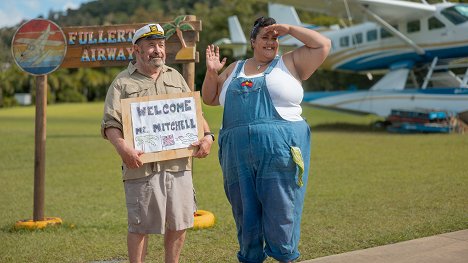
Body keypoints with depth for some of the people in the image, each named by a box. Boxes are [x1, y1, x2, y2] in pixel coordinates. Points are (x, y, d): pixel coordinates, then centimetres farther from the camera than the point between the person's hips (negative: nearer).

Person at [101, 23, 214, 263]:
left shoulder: (175, 77, 18)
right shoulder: (122, 83, 2)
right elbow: (111, 123, -7)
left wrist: (207, 135, 0)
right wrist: (123, 148, -25)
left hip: (178, 164, 5)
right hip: (142, 165, -4)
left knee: (178, 222, 10)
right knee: (140, 225, 2)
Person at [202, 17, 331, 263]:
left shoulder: (290, 63, 10)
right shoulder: (234, 69, 19)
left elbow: (323, 45, 4)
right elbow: (210, 98, 23)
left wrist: (289, 29, 2)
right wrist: (211, 72, 6)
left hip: (281, 151, -3)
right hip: (239, 155, 3)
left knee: (281, 210, -2)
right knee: (245, 212, 9)